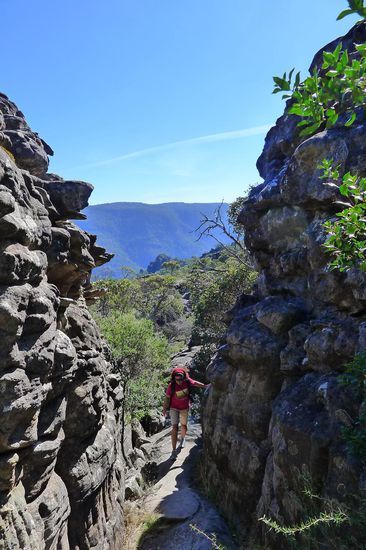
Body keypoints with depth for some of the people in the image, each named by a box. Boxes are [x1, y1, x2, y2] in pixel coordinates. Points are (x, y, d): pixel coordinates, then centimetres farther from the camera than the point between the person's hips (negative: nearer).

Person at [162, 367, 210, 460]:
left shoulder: (187, 381, -22)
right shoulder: (171, 386, -27)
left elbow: (195, 383, -2)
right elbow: (167, 397, -14)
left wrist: (205, 386, 0)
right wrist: (164, 409, -7)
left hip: (185, 408, 3)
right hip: (174, 408, -3)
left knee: (183, 426, 18)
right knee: (174, 428, -11)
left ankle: (183, 438, 50)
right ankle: (174, 451, -3)